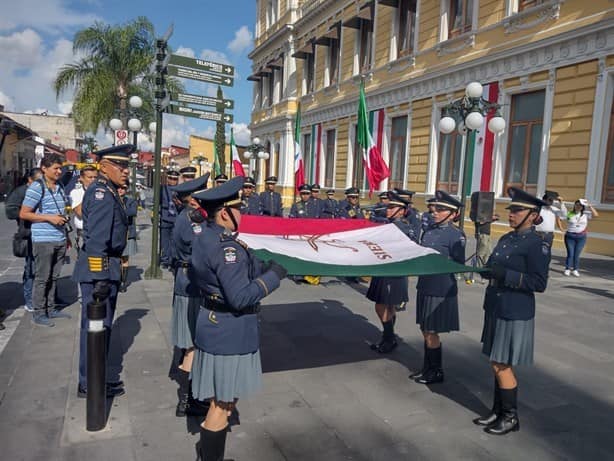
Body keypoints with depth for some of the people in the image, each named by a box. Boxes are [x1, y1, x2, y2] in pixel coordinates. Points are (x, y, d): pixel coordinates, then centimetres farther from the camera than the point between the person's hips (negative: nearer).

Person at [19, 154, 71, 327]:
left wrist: (64, 218, 10)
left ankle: (51, 309, 23)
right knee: (42, 278, 0)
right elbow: (23, 214, -10)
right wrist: (49, 218, -16)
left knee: (54, 277, 13)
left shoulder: (60, 188, 13)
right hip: (43, 240, -7)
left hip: (60, 240, 7)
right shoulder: (36, 187, -9)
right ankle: (38, 313, 10)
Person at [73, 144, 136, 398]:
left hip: (107, 268, 10)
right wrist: (100, 279, -27)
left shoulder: (108, 192, 14)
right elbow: (96, 241, -25)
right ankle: (89, 385, 13)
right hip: (99, 269, -10)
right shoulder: (102, 193, -17)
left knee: (102, 326, 18)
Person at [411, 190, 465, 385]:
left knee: (431, 333, 2)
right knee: (426, 331, 16)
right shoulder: (430, 228, 9)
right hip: (425, 285, 7)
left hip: (441, 290, -7)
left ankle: (437, 372, 20)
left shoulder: (456, 235, -12)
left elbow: (459, 264, -12)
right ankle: (427, 368, 31)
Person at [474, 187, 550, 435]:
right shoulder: (506, 239, 10)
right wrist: (487, 269, -4)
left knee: (501, 365, 1)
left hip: (515, 315, -8)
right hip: (496, 310, 8)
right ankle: (498, 411, 30)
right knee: (498, 364, 16)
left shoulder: (537, 244, -13)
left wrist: (506, 274, -25)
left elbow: (539, 283, -17)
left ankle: (511, 417, 20)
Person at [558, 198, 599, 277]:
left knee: (577, 254, 3)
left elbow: (596, 215, -10)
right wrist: (561, 228, -9)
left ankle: (575, 270, 11)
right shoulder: (569, 214, 1)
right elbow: (559, 219, 2)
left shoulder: (585, 214, 2)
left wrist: (590, 206, -11)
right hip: (570, 236, -1)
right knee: (570, 254, -3)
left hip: (581, 237, 1)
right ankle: (567, 269, 2)